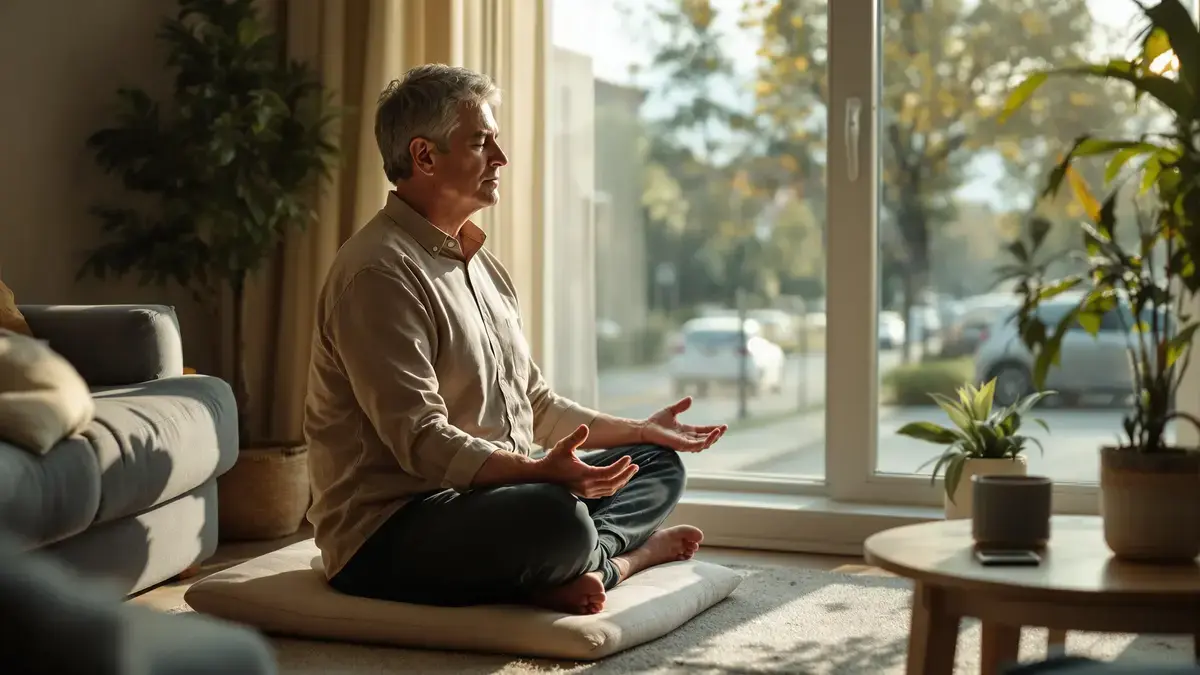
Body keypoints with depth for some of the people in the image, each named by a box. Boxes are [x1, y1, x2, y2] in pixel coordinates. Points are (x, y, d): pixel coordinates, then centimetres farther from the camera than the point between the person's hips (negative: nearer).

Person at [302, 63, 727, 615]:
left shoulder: (482, 265, 18)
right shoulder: (379, 272, -16)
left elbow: (535, 404, 23)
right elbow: (418, 439, -24)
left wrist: (641, 431, 16)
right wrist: (538, 471, -36)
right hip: (389, 534, -11)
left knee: (658, 463, 13)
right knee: (557, 516, -38)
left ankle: (583, 564, -13)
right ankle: (623, 552, -6)